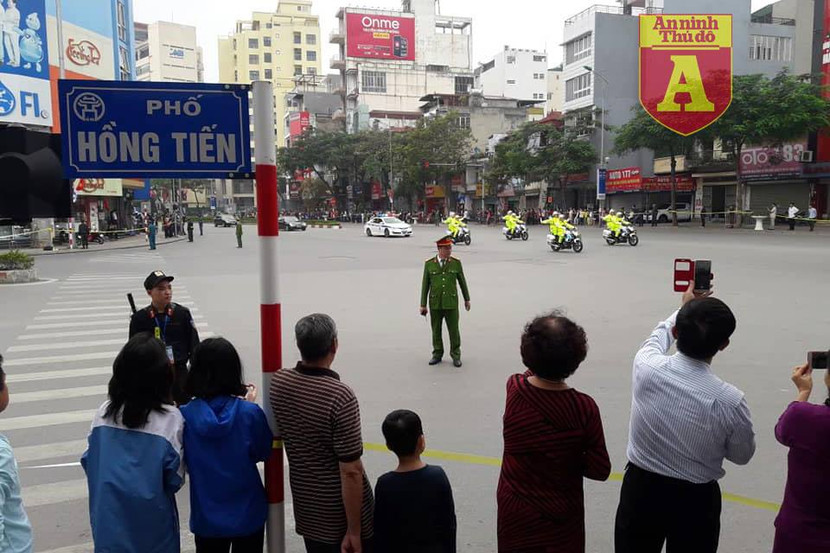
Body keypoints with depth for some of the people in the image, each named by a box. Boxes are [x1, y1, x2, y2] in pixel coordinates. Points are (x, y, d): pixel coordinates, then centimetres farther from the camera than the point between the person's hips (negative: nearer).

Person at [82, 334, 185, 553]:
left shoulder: (104, 412, -8)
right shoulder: (170, 418, -18)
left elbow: (88, 461, 3)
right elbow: (174, 479, -12)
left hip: (109, 516, 3)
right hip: (151, 520, -3)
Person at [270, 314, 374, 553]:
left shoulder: (277, 382, -9)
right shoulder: (340, 397, -27)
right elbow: (350, 471, -24)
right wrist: (354, 530, -16)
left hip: (306, 507, 6)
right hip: (342, 510, -5)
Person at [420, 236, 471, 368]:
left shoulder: (456, 263, 0)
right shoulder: (429, 264, 0)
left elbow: (462, 282, 10)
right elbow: (425, 285, 3)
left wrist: (467, 299, 15)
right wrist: (423, 305, 2)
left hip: (451, 303, -1)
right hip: (435, 303, 1)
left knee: (454, 330, 2)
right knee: (436, 331, 10)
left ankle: (456, 355, 17)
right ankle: (437, 354, 26)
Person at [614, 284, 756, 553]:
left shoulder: (646, 367, -20)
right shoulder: (730, 401, -24)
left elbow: (659, 335, 6)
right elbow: (742, 455, -3)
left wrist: (685, 308, 22)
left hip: (640, 489, 2)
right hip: (695, 500, -1)